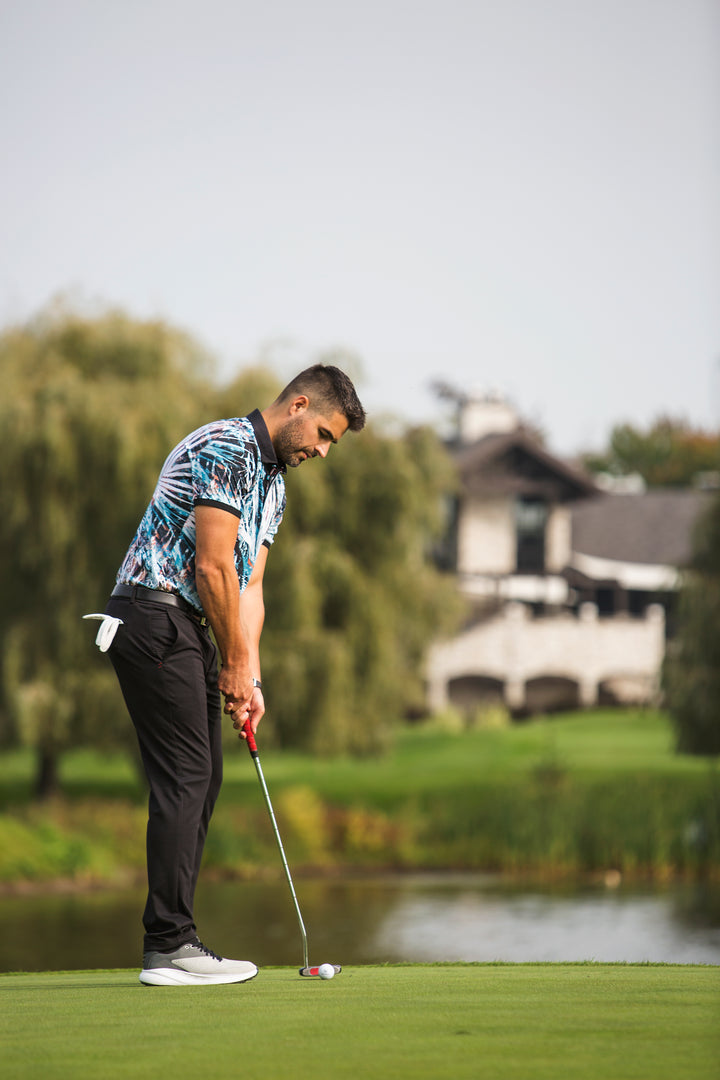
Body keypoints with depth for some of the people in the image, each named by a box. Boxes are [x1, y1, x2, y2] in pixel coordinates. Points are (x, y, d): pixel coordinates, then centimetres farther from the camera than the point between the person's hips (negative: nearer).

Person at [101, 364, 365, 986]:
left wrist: (250, 678, 5)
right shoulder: (226, 449, -13)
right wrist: (235, 666, -9)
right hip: (154, 616, -10)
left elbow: (249, 587, 16)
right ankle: (169, 945, -10)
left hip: (187, 630, 10)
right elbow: (212, 568, -17)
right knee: (184, 777, -11)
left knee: (202, 777, 8)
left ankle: (170, 941, 11)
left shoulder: (273, 484, 19)